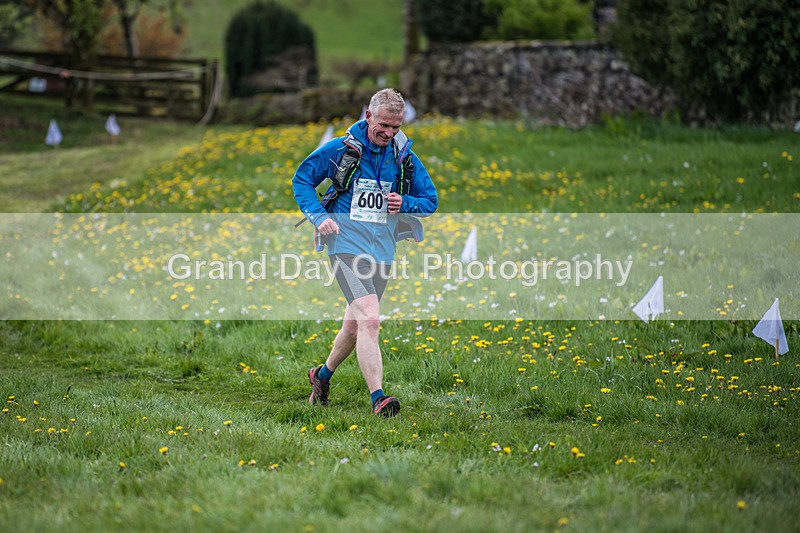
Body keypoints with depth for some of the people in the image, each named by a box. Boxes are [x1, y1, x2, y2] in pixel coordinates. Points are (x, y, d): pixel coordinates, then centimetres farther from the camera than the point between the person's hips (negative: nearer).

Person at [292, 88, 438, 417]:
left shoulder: (405, 158, 7)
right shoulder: (339, 149, -3)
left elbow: (431, 201, 15)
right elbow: (301, 179, 6)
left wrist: (405, 203, -7)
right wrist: (318, 216, -8)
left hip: (382, 250, 5)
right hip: (346, 245, -5)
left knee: (355, 326, 15)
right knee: (370, 318, -22)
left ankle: (323, 375, 41)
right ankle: (378, 398, -26)